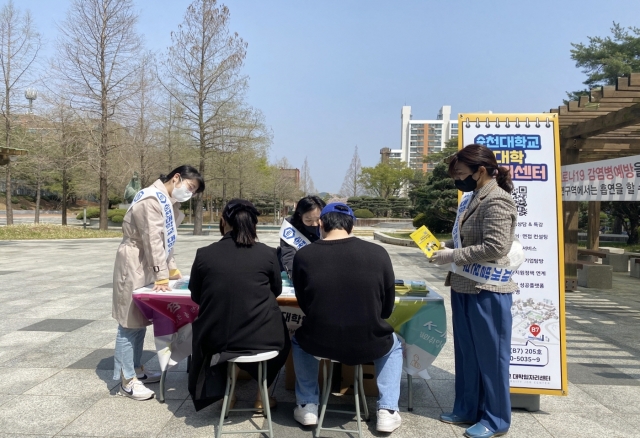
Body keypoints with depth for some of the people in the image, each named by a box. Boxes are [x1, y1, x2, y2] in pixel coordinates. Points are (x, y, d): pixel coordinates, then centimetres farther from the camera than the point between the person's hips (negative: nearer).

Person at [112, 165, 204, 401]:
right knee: (130, 323, -3)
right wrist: (161, 276, -24)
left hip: (147, 265, 10)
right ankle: (127, 381, 6)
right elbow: (153, 240, -24)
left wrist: (172, 269, 10)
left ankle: (136, 371, 27)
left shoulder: (167, 201, 12)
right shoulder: (152, 199, -20)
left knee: (141, 320, 16)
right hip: (134, 265, -10)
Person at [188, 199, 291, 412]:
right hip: (261, 337, -1)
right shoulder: (267, 253, -7)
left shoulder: (204, 254, -7)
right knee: (279, 335, 34)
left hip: (217, 338, 1)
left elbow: (196, 297, 8)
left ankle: (226, 391, 37)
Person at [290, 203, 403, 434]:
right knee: (393, 345, 34)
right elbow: (388, 308, 3)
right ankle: (387, 411, 24)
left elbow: (304, 304, 6)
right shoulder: (378, 253, -9)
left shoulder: (303, 255, -9)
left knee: (299, 339, 35)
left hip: (320, 344, 0)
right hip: (370, 346, 0)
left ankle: (307, 406, 31)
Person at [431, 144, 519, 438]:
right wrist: (448, 250, 4)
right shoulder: (472, 198, 12)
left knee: (490, 355, 5)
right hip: (464, 287, 9)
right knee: (466, 352, 17)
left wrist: (453, 256, -18)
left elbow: (495, 248, -24)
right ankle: (467, 409, 31)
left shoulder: (497, 201, -17)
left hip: (487, 290, -9)